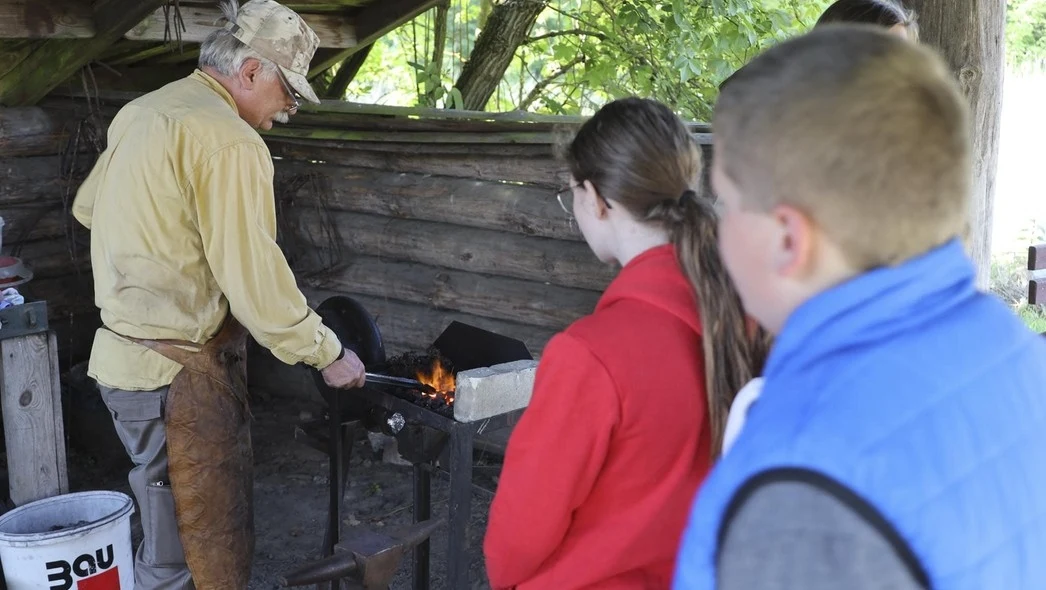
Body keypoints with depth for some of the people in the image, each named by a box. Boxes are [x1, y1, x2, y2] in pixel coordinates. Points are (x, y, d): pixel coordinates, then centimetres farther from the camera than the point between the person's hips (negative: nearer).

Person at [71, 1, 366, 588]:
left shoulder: (142, 112, 12)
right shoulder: (231, 143, -17)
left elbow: (87, 205, 25)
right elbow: (256, 280, -18)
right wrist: (329, 354, -7)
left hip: (125, 357, 10)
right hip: (180, 375, -9)